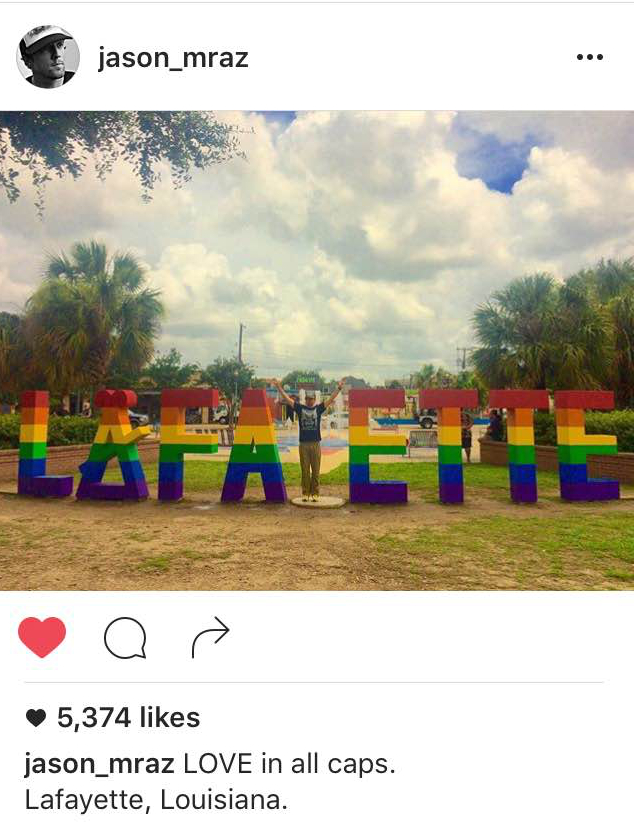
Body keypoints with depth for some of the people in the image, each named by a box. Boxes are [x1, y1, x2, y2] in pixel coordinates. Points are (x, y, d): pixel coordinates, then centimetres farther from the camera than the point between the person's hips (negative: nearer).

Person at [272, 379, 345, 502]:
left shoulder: (319, 408, 8)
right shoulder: (300, 408, 8)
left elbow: (331, 399, 2)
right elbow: (287, 399, 5)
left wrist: (338, 388, -7)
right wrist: (279, 387, 0)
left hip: (316, 444, 0)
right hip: (303, 444, 0)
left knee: (316, 471, 2)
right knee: (305, 471, 4)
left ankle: (315, 494, 10)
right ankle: (305, 494, 11)